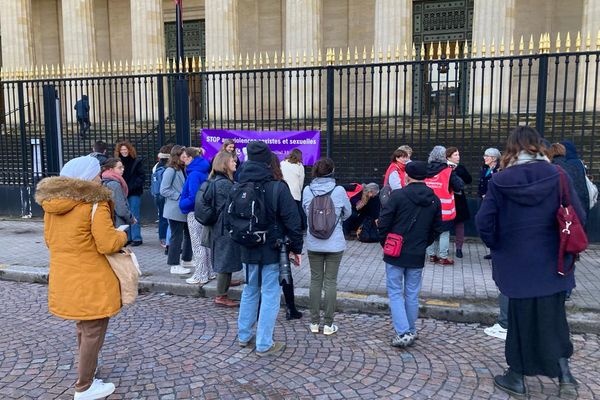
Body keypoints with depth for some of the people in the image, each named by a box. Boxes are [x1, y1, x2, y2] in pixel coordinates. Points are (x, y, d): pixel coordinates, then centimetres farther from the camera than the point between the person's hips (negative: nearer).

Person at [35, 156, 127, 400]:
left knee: (83, 328, 24)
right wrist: (123, 236, -2)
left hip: (64, 279, 8)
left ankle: (85, 377, 38)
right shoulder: (95, 203, -18)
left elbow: (50, 240, 15)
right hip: (90, 281, -8)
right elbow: (108, 244, -21)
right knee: (93, 332, 7)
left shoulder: (51, 203, 7)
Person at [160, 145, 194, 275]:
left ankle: (186, 260, 30)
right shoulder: (170, 171, -13)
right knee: (176, 236, -1)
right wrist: (179, 196, -17)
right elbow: (163, 190, -16)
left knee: (189, 234, 15)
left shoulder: (183, 169, 11)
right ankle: (175, 265, 10)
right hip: (175, 210, -8)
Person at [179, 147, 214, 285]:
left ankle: (201, 276, 9)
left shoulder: (194, 174, -19)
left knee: (198, 245, 1)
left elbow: (193, 197, -24)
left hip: (195, 213, -9)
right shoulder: (204, 172, 7)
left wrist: (182, 204, -7)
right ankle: (210, 272, 25)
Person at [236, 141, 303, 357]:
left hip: (248, 250, 5)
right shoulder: (278, 188, -17)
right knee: (270, 295, 4)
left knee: (250, 290, 21)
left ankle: (244, 335, 33)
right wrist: (296, 248, -2)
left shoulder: (237, 188, -1)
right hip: (272, 250, -5)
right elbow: (292, 221, -14)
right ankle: (264, 344, 11)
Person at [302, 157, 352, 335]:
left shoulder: (307, 190, -6)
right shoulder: (339, 191, -12)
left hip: (313, 244, 2)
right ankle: (328, 324, 13)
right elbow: (347, 213, 4)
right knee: (330, 282, 6)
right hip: (334, 244, -2)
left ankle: (314, 322, 19)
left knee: (315, 280, 12)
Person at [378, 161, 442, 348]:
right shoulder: (434, 200, 3)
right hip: (418, 256, 4)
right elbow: (437, 229, 9)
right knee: (412, 294, 15)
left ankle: (403, 333, -3)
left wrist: (385, 244, 3)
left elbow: (383, 223, -12)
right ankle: (411, 332, 24)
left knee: (395, 292, 5)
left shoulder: (398, 196, -14)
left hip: (395, 254, -4)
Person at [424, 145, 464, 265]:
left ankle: (432, 255, 21)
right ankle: (443, 257, 9)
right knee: (444, 233, 5)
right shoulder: (448, 171, -12)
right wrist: (455, 175, 8)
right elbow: (459, 186, -8)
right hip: (444, 209, -4)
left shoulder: (425, 170, 0)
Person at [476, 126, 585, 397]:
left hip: (516, 263, -1)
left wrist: (497, 247, 6)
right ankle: (563, 372, 24)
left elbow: (484, 222, -11)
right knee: (552, 315, 19)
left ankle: (516, 377, 24)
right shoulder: (558, 176, -7)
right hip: (552, 263, 1)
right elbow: (578, 218, -6)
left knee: (520, 316, 11)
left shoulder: (499, 181, -10)